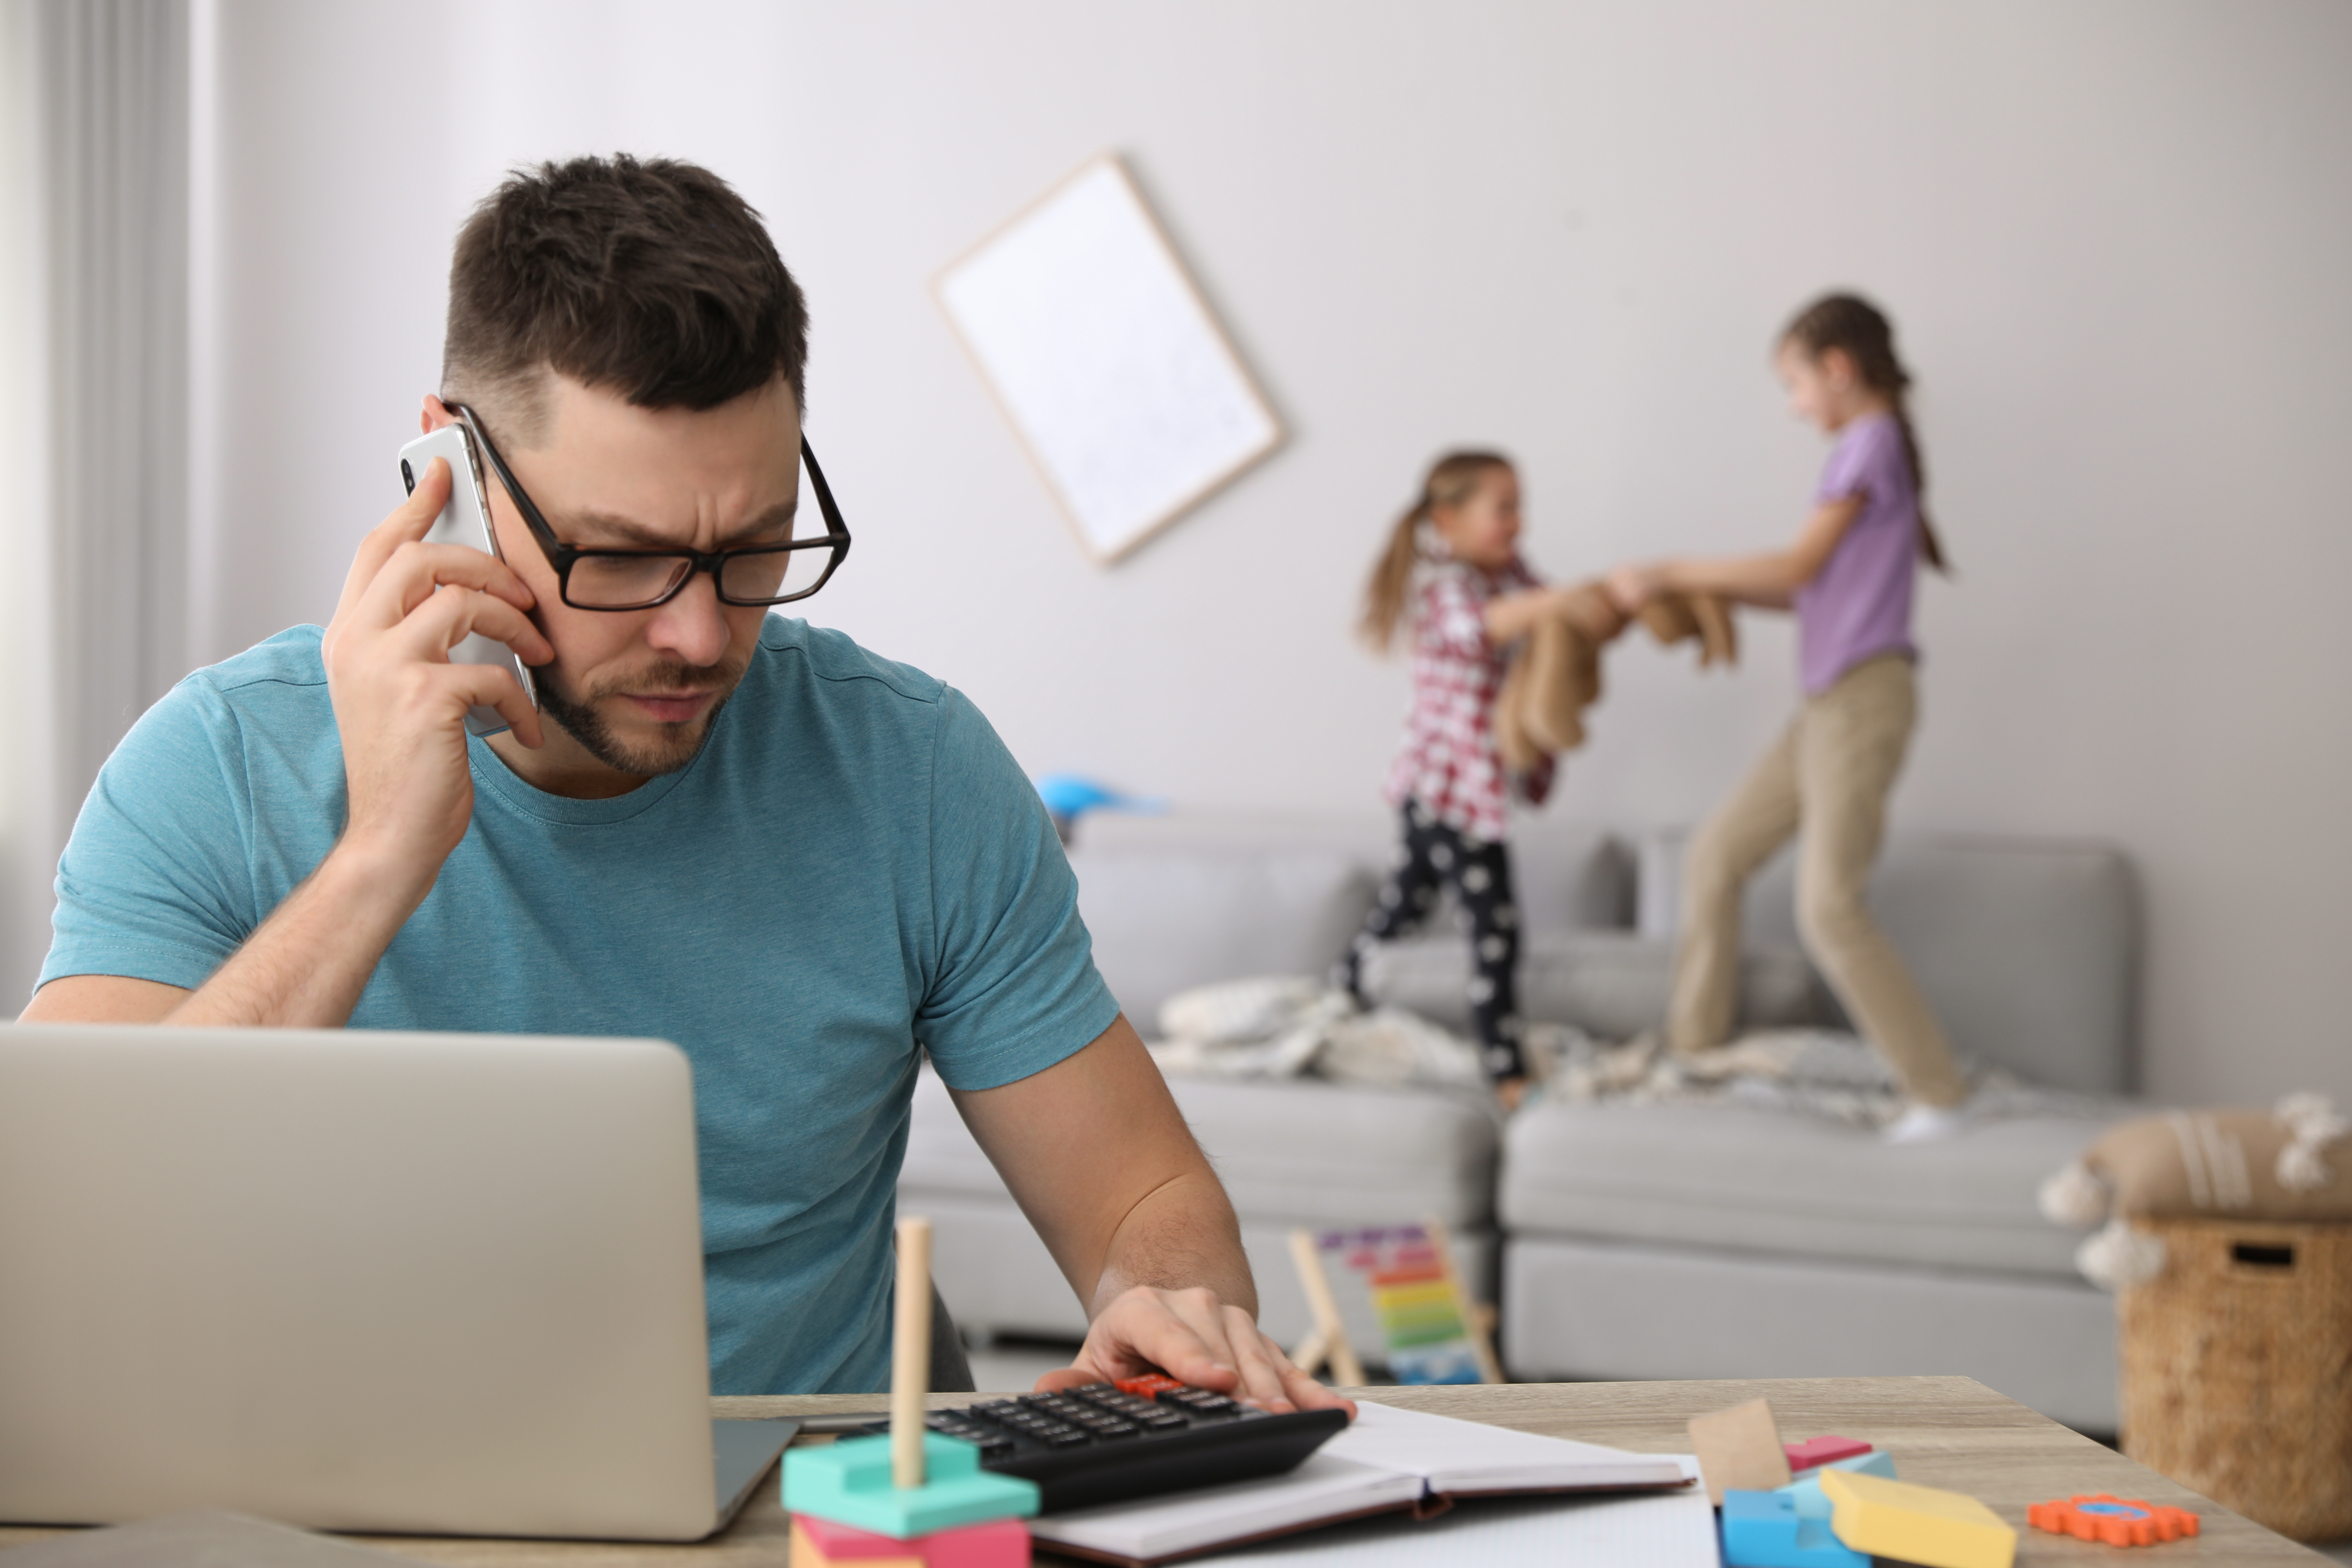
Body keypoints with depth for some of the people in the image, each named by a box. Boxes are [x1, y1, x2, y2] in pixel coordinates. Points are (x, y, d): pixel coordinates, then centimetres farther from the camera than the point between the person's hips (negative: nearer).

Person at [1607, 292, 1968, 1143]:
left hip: (1863, 696, -10)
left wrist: (1670, 574, -9)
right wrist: (1709, 591, 10)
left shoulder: (1872, 441, -9)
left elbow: (1799, 565, -14)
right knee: (1715, 856, 11)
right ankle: (1692, 1050, 19)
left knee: (1828, 906, -12)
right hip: (1829, 701, 10)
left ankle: (1936, 1095, -7)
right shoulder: (1867, 447, 17)